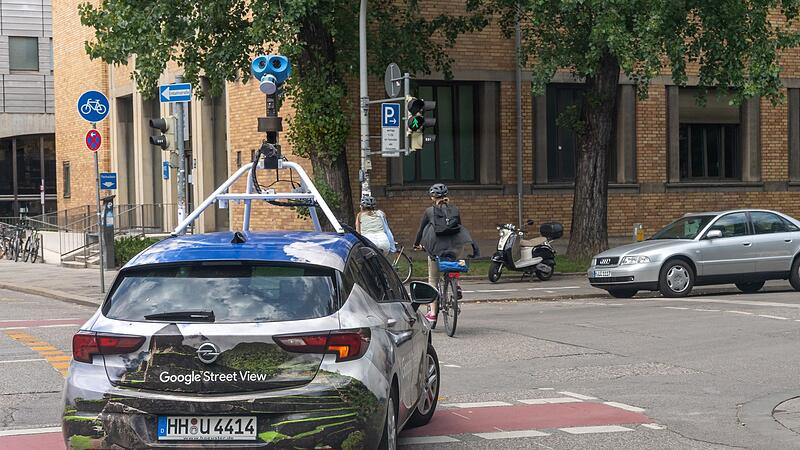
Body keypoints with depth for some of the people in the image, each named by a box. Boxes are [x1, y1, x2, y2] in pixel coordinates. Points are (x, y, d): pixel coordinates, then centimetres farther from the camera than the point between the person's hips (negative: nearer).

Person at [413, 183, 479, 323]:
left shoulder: (430, 211, 7)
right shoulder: (455, 210, 12)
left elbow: (421, 229, 15)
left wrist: (417, 244, 32)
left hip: (436, 248, -2)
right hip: (455, 247, 2)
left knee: (433, 280, 12)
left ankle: (433, 312, 9)